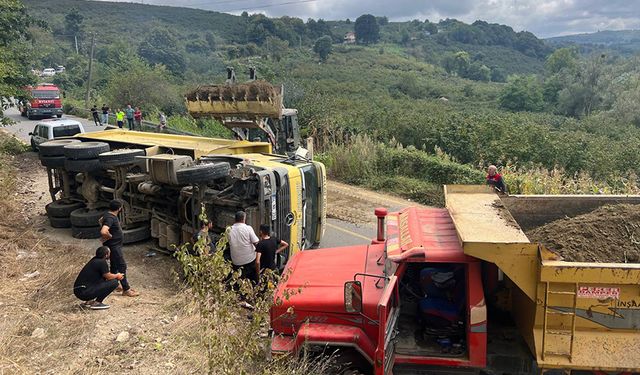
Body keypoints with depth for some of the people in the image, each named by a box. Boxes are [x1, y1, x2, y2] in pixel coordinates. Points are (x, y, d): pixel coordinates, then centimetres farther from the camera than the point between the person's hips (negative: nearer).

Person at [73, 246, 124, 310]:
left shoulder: (95, 260, 13)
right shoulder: (102, 262, -12)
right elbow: (108, 276, -5)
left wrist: (116, 275, 24)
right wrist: (117, 276, 14)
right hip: (84, 292, -9)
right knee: (114, 282, -8)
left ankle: (88, 301, 19)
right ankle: (97, 303, -3)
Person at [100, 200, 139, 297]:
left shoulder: (108, 214, 4)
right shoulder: (110, 218, -27)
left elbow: (101, 220, 27)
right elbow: (103, 232, -41)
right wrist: (110, 236, -23)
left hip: (115, 245, 10)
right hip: (113, 246, -10)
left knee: (114, 265, 21)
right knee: (122, 266, -7)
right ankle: (126, 289, -2)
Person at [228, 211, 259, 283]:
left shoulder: (229, 229, -6)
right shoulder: (248, 228, -13)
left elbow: (228, 244, 2)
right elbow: (255, 242, -14)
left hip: (236, 261, 2)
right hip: (249, 258, -2)